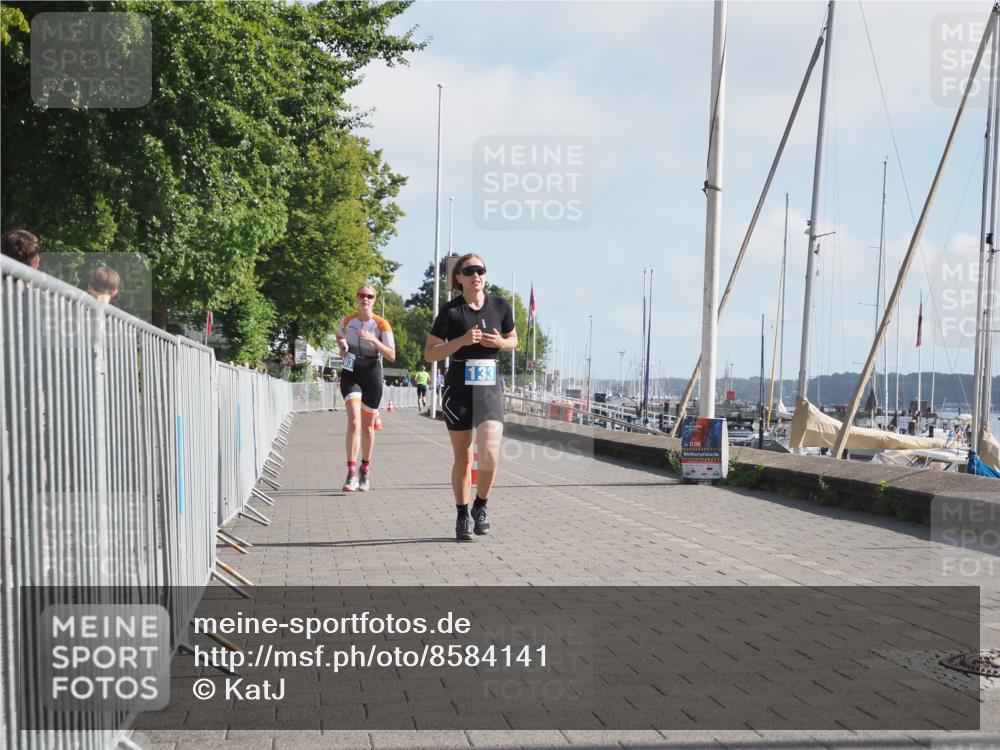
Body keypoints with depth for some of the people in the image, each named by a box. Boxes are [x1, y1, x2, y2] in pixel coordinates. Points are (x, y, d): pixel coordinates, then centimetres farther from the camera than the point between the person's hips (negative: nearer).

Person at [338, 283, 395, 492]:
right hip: (350, 374, 0)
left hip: (372, 375, 0)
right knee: (354, 420, -19)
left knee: (368, 425, 10)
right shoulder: (347, 321, 3)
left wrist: (373, 340, -24)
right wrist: (342, 347, 4)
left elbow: (392, 356, -11)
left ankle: (365, 472, 28)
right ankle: (351, 473, -22)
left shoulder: (381, 324, -5)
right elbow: (340, 337, 26)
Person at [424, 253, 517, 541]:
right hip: (458, 388, -1)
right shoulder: (450, 311, -6)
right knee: (462, 458, 6)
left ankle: (481, 506, 10)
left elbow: (513, 339, 17)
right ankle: (462, 516, 22)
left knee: (490, 454, -15)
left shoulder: (500, 306, 2)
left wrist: (500, 342, -6)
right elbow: (430, 353, -5)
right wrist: (462, 340, -18)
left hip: (490, 387, 1)